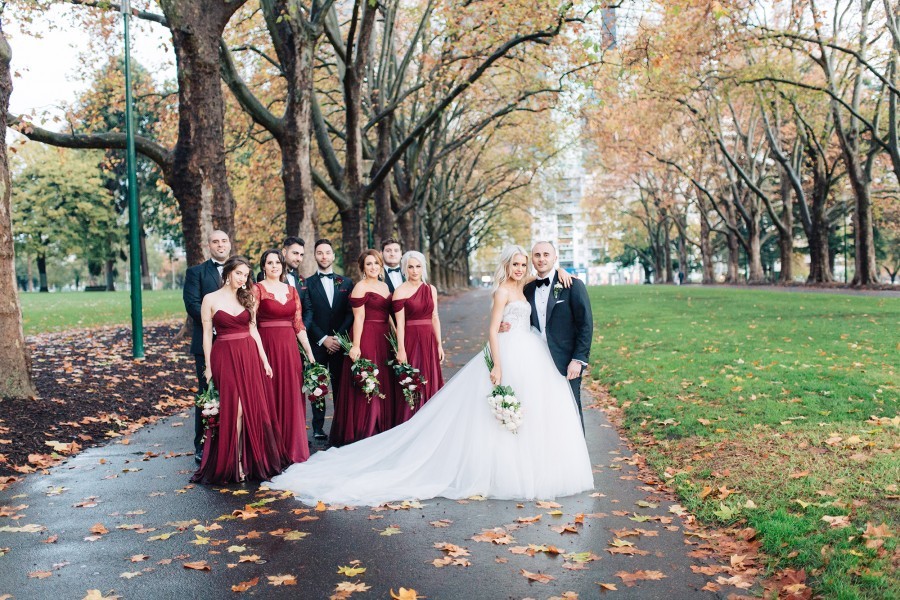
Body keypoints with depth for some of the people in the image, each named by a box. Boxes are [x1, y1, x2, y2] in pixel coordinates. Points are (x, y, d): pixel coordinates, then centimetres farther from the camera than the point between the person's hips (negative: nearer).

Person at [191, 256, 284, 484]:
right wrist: (208, 367, -4)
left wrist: (264, 360, 6)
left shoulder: (248, 298, 10)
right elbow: (207, 334, 0)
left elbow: (253, 330, 11)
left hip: (250, 357, 4)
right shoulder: (211, 299, 0)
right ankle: (232, 464, 5)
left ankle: (250, 460, 14)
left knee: (253, 408, 2)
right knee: (233, 408, -7)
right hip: (224, 358, -4)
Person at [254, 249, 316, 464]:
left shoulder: (292, 290, 12)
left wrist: (309, 351, 7)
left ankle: (292, 447, 19)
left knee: (291, 397, 8)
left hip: (290, 348, 4)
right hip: (267, 347, -4)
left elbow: (298, 324, 12)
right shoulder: (257, 289, -1)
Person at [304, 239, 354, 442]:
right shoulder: (308, 283, 5)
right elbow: (307, 316, -1)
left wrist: (338, 337, -8)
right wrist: (323, 339, -10)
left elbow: (350, 313, 4)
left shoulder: (346, 282, 11)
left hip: (340, 342, 1)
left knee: (340, 386, 2)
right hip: (317, 344, -1)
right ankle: (318, 428, 9)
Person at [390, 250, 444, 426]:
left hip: (429, 341, 5)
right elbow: (400, 323, -9)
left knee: (430, 384, 9)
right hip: (410, 341, -5)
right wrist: (401, 349, -13)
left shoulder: (431, 289, 9)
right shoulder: (401, 291, -5)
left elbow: (435, 318, 11)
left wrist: (439, 345, 8)